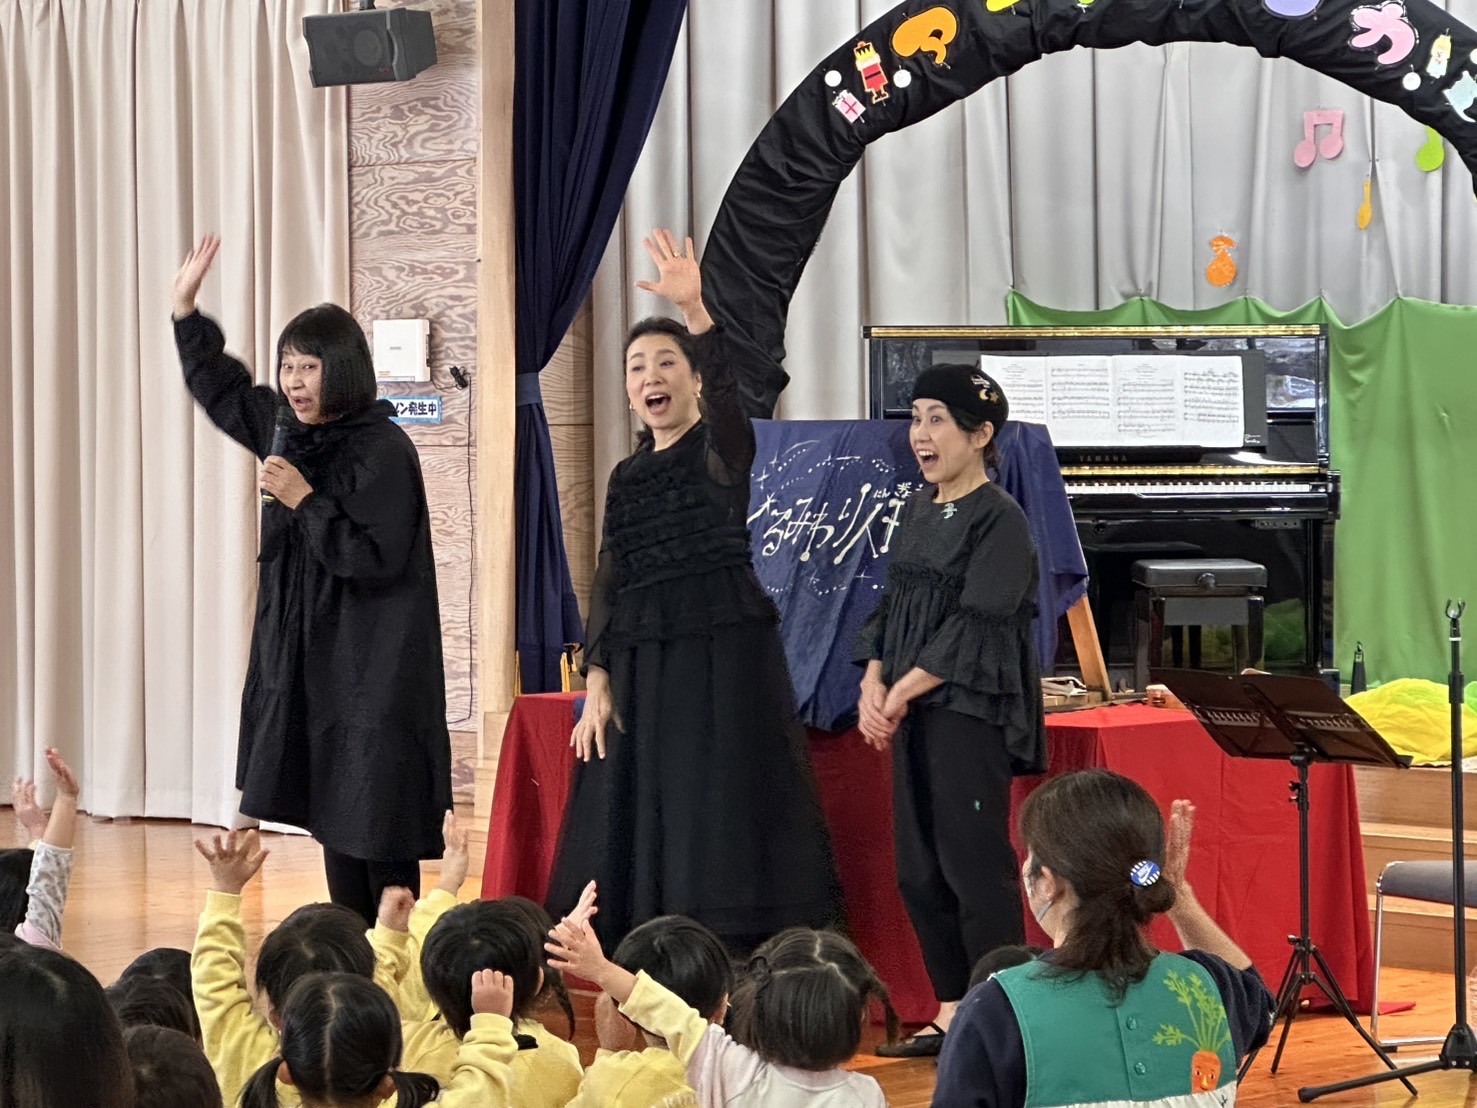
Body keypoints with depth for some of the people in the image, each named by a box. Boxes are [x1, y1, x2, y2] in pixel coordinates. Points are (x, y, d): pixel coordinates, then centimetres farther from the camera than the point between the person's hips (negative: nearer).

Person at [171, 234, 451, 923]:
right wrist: (186, 311, 17)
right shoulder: (290, 431, 8)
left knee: (376, 821, -7)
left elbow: (376, 558, -20)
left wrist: (304, 500, -20)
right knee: (332, 816, 10)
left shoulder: (384, 451, -15)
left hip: (373, 669, -8)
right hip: (309, 656, 8)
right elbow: (223, 392, 24)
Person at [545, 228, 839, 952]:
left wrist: (698, 310, -41)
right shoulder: (627, 477, 15)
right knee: (637, 832, 4)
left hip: (722, 655, -6)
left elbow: (743, 386, -25)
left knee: (719, 831, -9)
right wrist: (597, 680, 0)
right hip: (639, 666, 6)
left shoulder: (722, 450, -2)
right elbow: (608, 584, 12)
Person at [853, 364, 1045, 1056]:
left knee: (973, 862, -7)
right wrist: (874, 685, -1)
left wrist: (902, 693, -14)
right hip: (913, 710, 8)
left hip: (971, 708, -8)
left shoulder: (999, 519, -10)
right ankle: (951, 1015, 17)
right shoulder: (918, 510, 13)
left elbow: (975, 627, -16)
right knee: (919, 869, 9)